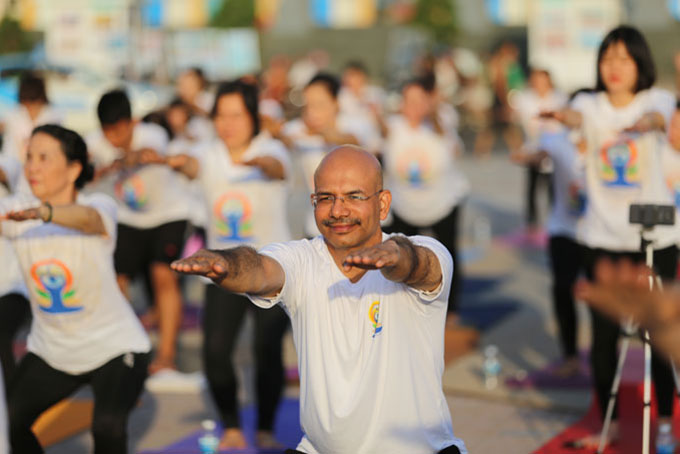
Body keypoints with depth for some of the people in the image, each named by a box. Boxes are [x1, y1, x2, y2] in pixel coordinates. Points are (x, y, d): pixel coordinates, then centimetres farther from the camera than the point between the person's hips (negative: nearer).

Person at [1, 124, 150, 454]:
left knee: (107, 427, -24)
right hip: (50, 350, 5)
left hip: (114, 345, -4)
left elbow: (87, 218, -41)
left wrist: (41, 213, -62)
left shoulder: (100, 206, -18)